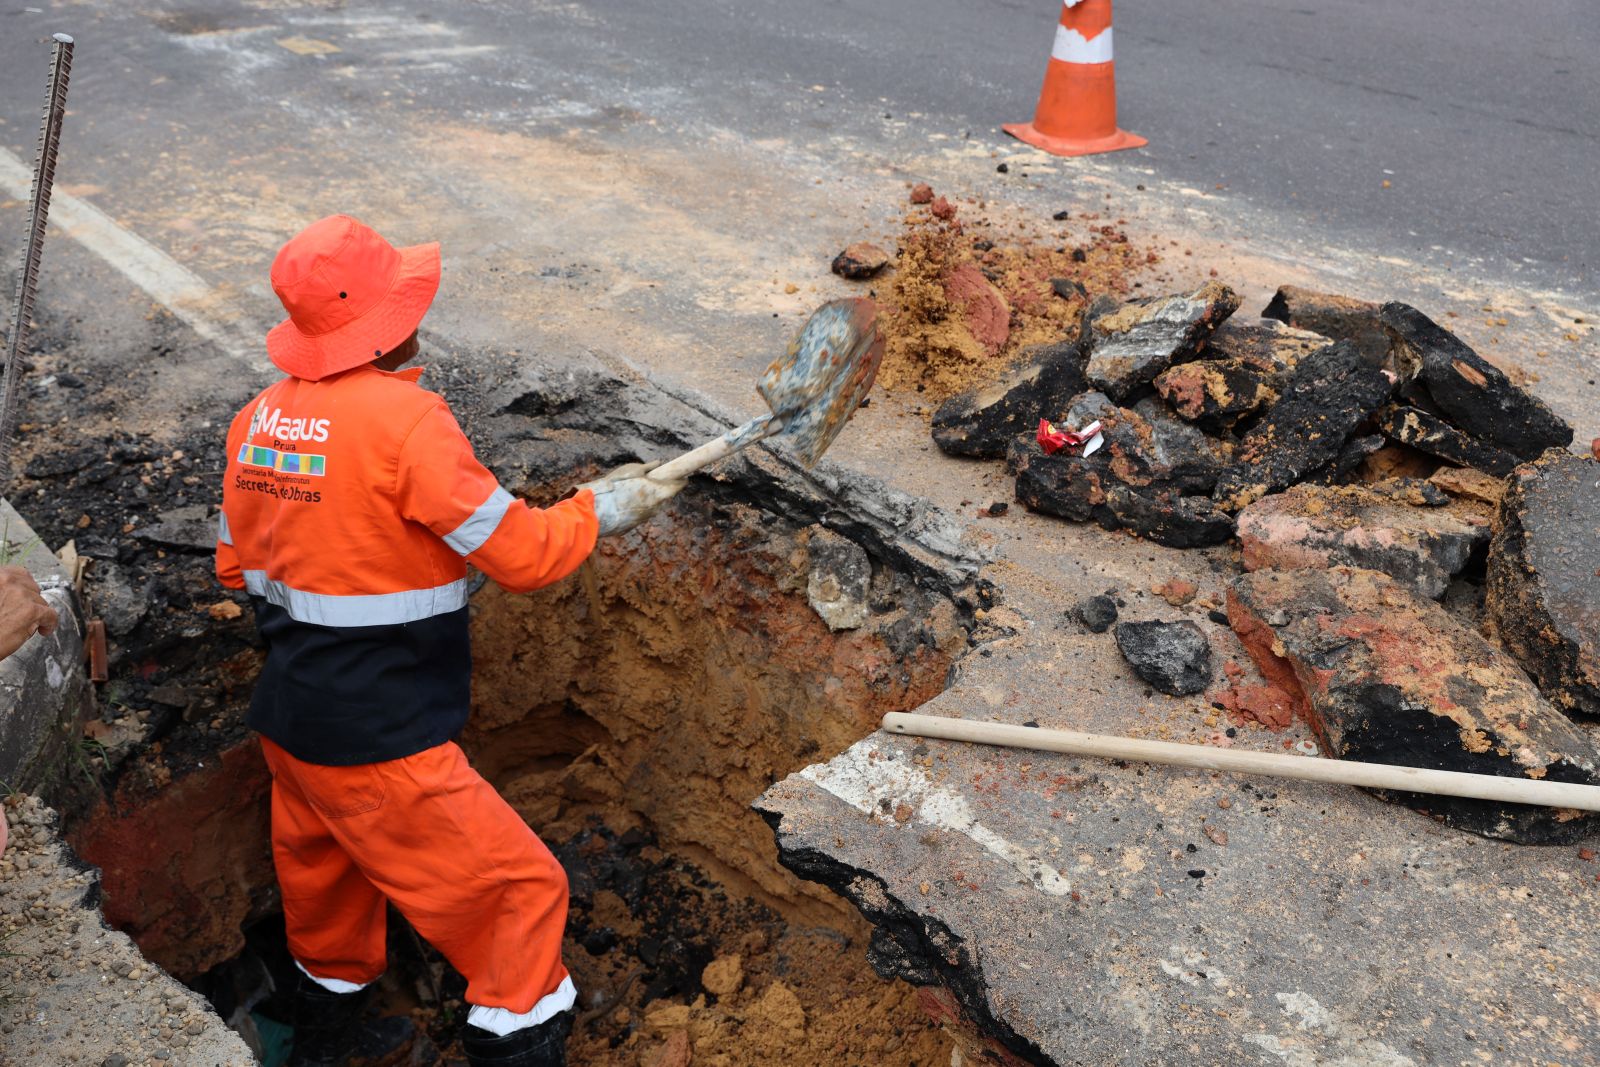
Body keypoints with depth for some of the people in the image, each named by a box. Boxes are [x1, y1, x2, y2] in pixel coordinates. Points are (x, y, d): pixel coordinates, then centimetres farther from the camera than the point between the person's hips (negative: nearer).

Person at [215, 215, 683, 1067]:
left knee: (325, 881, 29)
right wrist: (602, 507, -1)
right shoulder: (405, 418, -22)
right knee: (518, 894, 4)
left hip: (287, 724, 9)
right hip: (380, 742, -9)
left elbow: (236, 566, 13)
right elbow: (521, 555, -17)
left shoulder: (258, 418, 1)